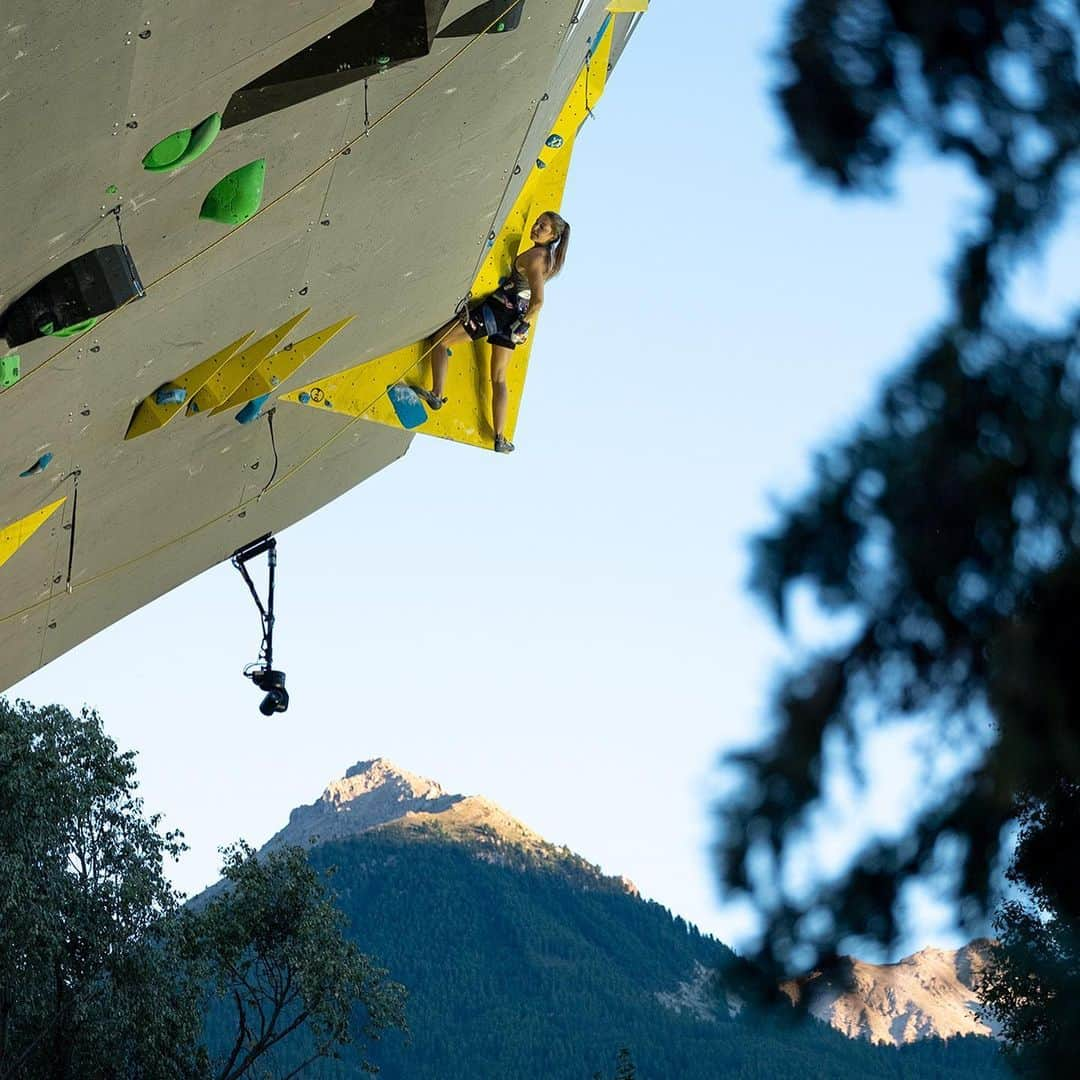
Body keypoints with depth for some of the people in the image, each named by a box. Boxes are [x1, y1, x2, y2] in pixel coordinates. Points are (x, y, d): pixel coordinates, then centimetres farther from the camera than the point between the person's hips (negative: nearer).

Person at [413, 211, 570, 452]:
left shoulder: (533, 256, -18)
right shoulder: (550, 258, 7)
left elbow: (538, 300, -28)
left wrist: (523, 321, -13)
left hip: (499, 308, -9)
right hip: (514, 318, 9)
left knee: (440, 340, 1)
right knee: (499, 378, 16)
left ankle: (436, 394, -9)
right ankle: (500, 439, 14)